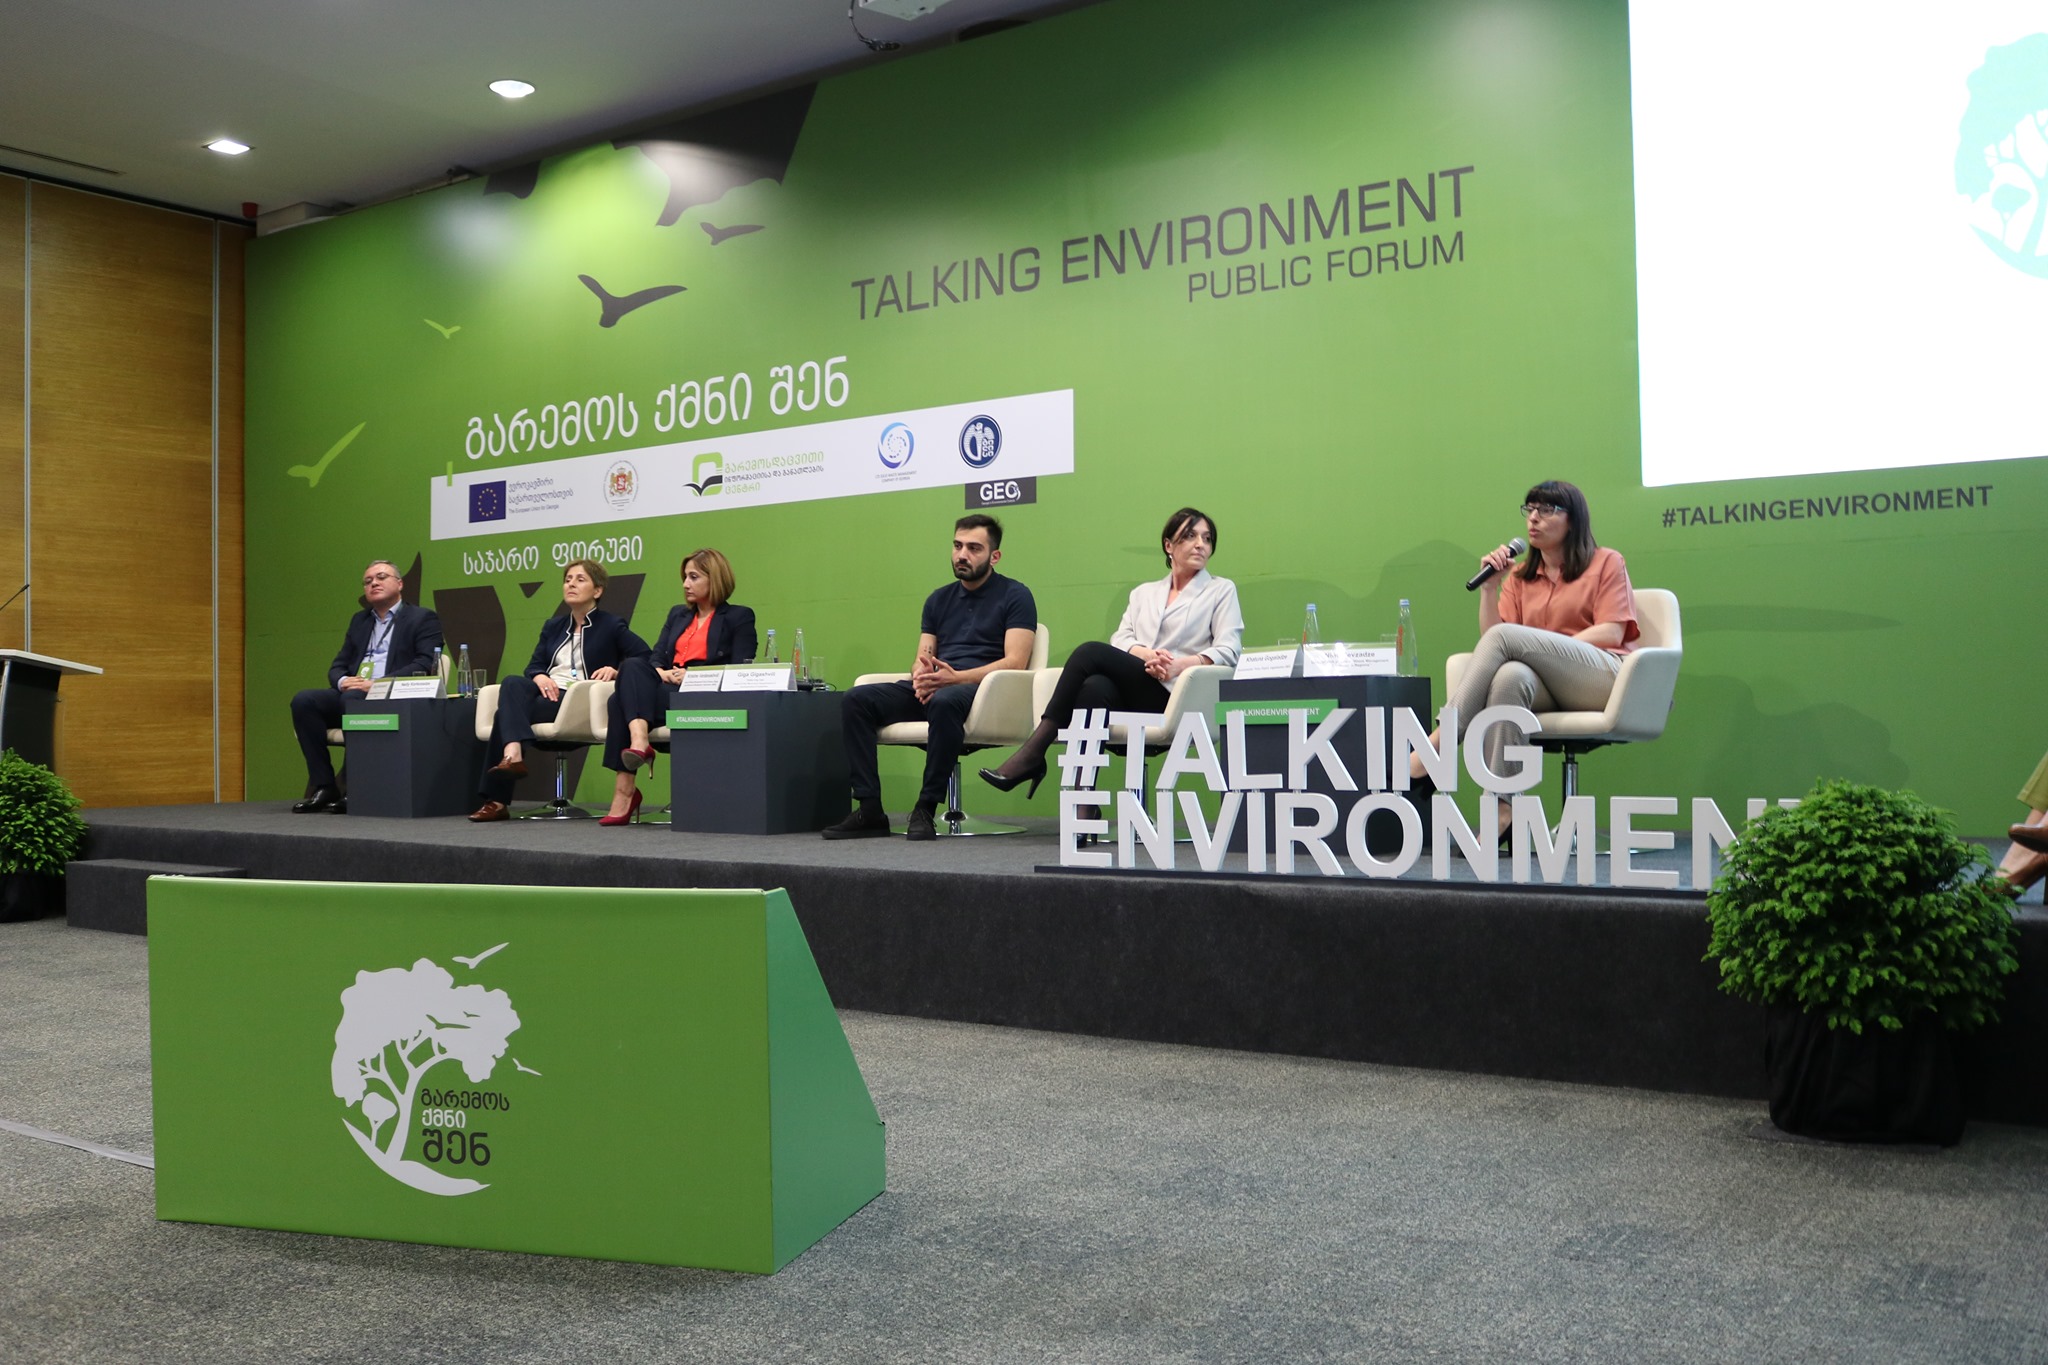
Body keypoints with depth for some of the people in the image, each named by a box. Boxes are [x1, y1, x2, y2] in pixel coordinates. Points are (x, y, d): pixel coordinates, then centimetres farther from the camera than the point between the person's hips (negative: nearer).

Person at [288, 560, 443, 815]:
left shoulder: (423, 619, 6)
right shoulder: (359, 621, 25)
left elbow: (424, 665, -8)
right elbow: (337, 666, 21)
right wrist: (343, 681, -5)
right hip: (353, 695, 6)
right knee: (304, 701, -20)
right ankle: (323, 786, -19)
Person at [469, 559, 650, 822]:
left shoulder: (611, 626, 8)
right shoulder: (553, 626, 26)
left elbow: (646, 656, -3)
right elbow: (533, 666, 18)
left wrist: (616, 670, -17)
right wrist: (540, 677, -5)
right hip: (546, 692, 6)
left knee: (507, 712, -25)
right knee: (512, 684, -28)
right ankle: (513, 754, -42)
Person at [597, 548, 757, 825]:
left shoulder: (739, 617, 8)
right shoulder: (677, 615, 27)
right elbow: (656, 657, 16)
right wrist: (661, 672, -8)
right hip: (668, 687, 6)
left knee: (622, 700, -27)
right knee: (632, 666, -28)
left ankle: (625, 790, -34)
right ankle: (638, 741, -45)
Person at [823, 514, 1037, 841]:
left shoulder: (1014, 596, 4)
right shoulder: (939, 599, 22)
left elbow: (1015, 662, -8)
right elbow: (922, 659, 19)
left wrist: (955, 677, -20)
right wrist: (920, 676, -8)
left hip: (979, 689, -6)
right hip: (932, 690, 6)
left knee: (944, 701, -41)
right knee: (855, 700, -16)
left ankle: (926, 809, -30)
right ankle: (869, 810, -19)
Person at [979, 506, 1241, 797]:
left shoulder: (1222, 590, 16)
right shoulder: (1144, 593, 27)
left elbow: (1227, 650, 2)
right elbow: (1121, 640, 12)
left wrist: (1179, 665, -16)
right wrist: (1146, 655, -12)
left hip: (1172, 696, -3)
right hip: (1132, 693, 3)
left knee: (1091, 652, -26)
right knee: (1095, 687, -34)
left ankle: (1033, 753, -30)